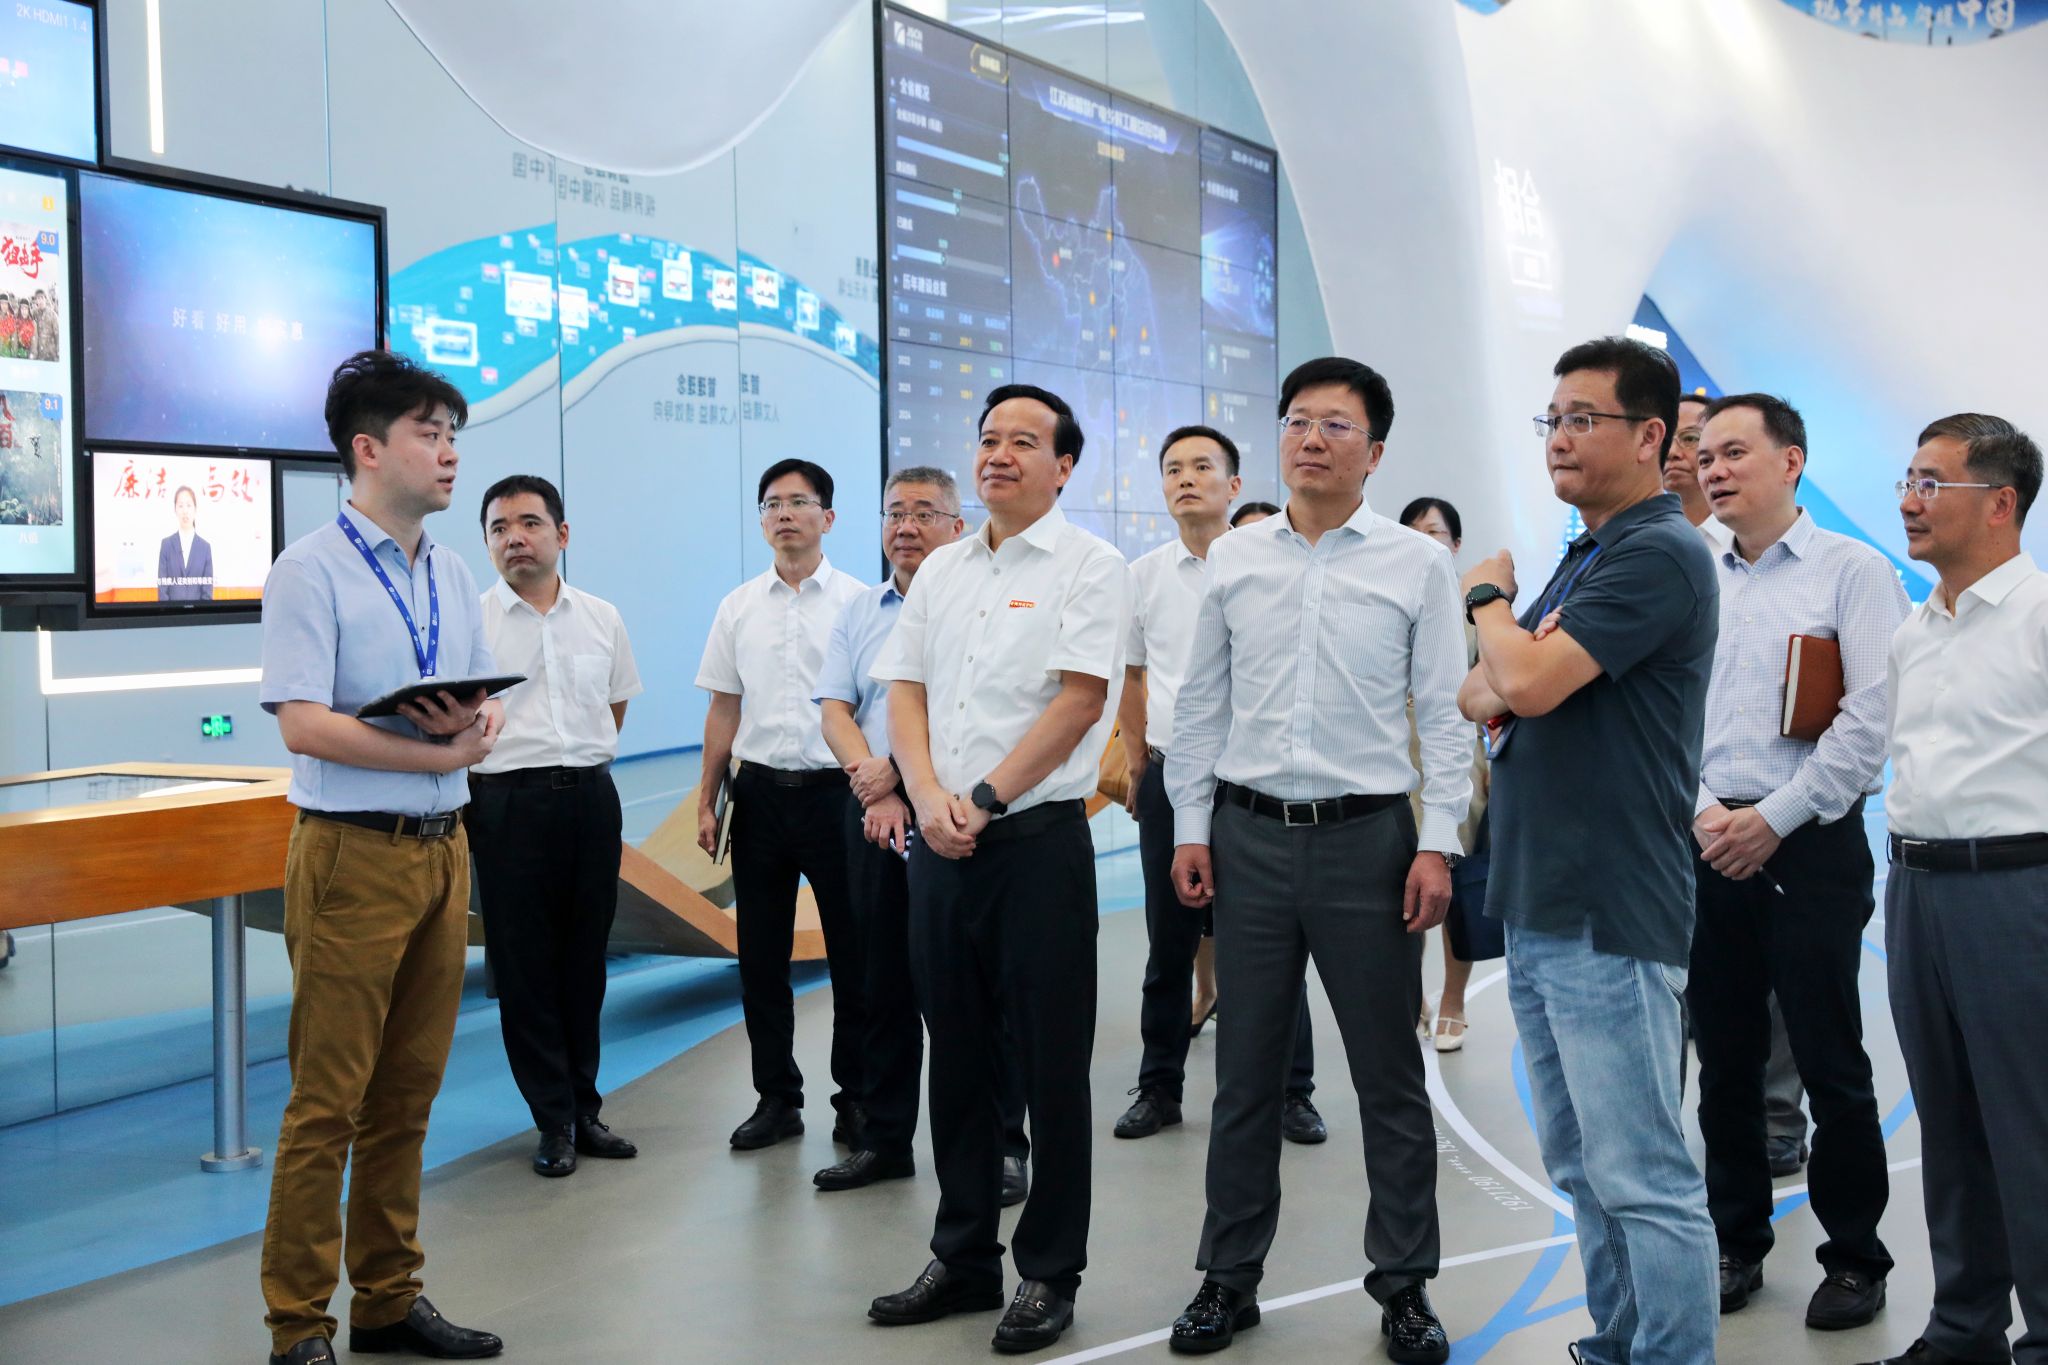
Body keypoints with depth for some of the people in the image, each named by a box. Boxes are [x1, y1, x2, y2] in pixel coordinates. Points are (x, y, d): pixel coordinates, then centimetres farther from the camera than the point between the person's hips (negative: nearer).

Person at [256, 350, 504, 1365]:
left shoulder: (452, 575, 13)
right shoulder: (311, 571, -9)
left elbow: (490, 705, 13)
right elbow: (304, 725, -18)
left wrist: (477, 721, -10)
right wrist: (443, 750, -17)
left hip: (444, 848, 7)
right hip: (354, 853, -7)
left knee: (408, 1092, 14)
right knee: (328, 1099, -1)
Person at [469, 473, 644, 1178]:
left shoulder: (601, 617, 9)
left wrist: (584, 765, 12)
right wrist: (484, 785, -5)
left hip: (591, 797, 4)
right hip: (508, 804, -3)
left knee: (585, 960, 10)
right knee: (524, 965, 2)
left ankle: (584, 1108, 22)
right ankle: (554, 1121, 11)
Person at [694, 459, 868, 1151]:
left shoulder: (858, 601, -1)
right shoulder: (739, 607, 9)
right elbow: (724, 710, 12)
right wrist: (706, 802, 9)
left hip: (836, 790, -3)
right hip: (760, 791, 3)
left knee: (852, 952, 3)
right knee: (761, 956, 8)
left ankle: (856, 1096, 17)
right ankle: (776, 1097, 20)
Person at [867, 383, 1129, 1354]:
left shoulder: (1088, 566, -3)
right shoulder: (941, 570, 14)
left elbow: (1079, 700, -12)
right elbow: (903, 692, 10)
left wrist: (983, 800, -14)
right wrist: (928, 797, -7)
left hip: (1038, 839, -6)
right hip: (941, 842, 6)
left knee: (1051, 1064, 1)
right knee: (957, 1055, 13)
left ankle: (1048, 1274, 14)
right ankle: (963, 1257, 25)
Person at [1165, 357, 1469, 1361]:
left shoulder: (1416, 563, 0)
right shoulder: (1233, 559, 7)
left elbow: (1446, 714, -1)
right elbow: (1200, 704, 11)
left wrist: (1438, 845, -8)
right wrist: (1190, 828, 6)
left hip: (1368, 836, -2)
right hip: (1249, 836, 2)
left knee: (1389, 1075, 6)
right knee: (1246, 1069, 10)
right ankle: (1229, 1278, 23)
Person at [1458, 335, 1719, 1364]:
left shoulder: (1660, 555, -13)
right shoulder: (1584, 557, 17)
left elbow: (1527, 678, -22)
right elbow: (1480, 691, 15)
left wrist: (1487, 597, -2)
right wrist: (1496, 689, -8)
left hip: (1609, 917, -10)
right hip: (1537, 905, 10)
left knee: (1641, 1179, -4)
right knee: (1581, 1166, 17)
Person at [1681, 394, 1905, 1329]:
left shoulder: (1851, 571, -3)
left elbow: (1870, 718, -11)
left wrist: (1773, 820, -13)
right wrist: (1702, 810, -5)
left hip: (1809, 848, -4)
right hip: (1709, 849, 5)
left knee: (1830, 1065, 0)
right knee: (1725, 1060, 10)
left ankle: (1855, 1256, 15)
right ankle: (1736, 1241, 23)